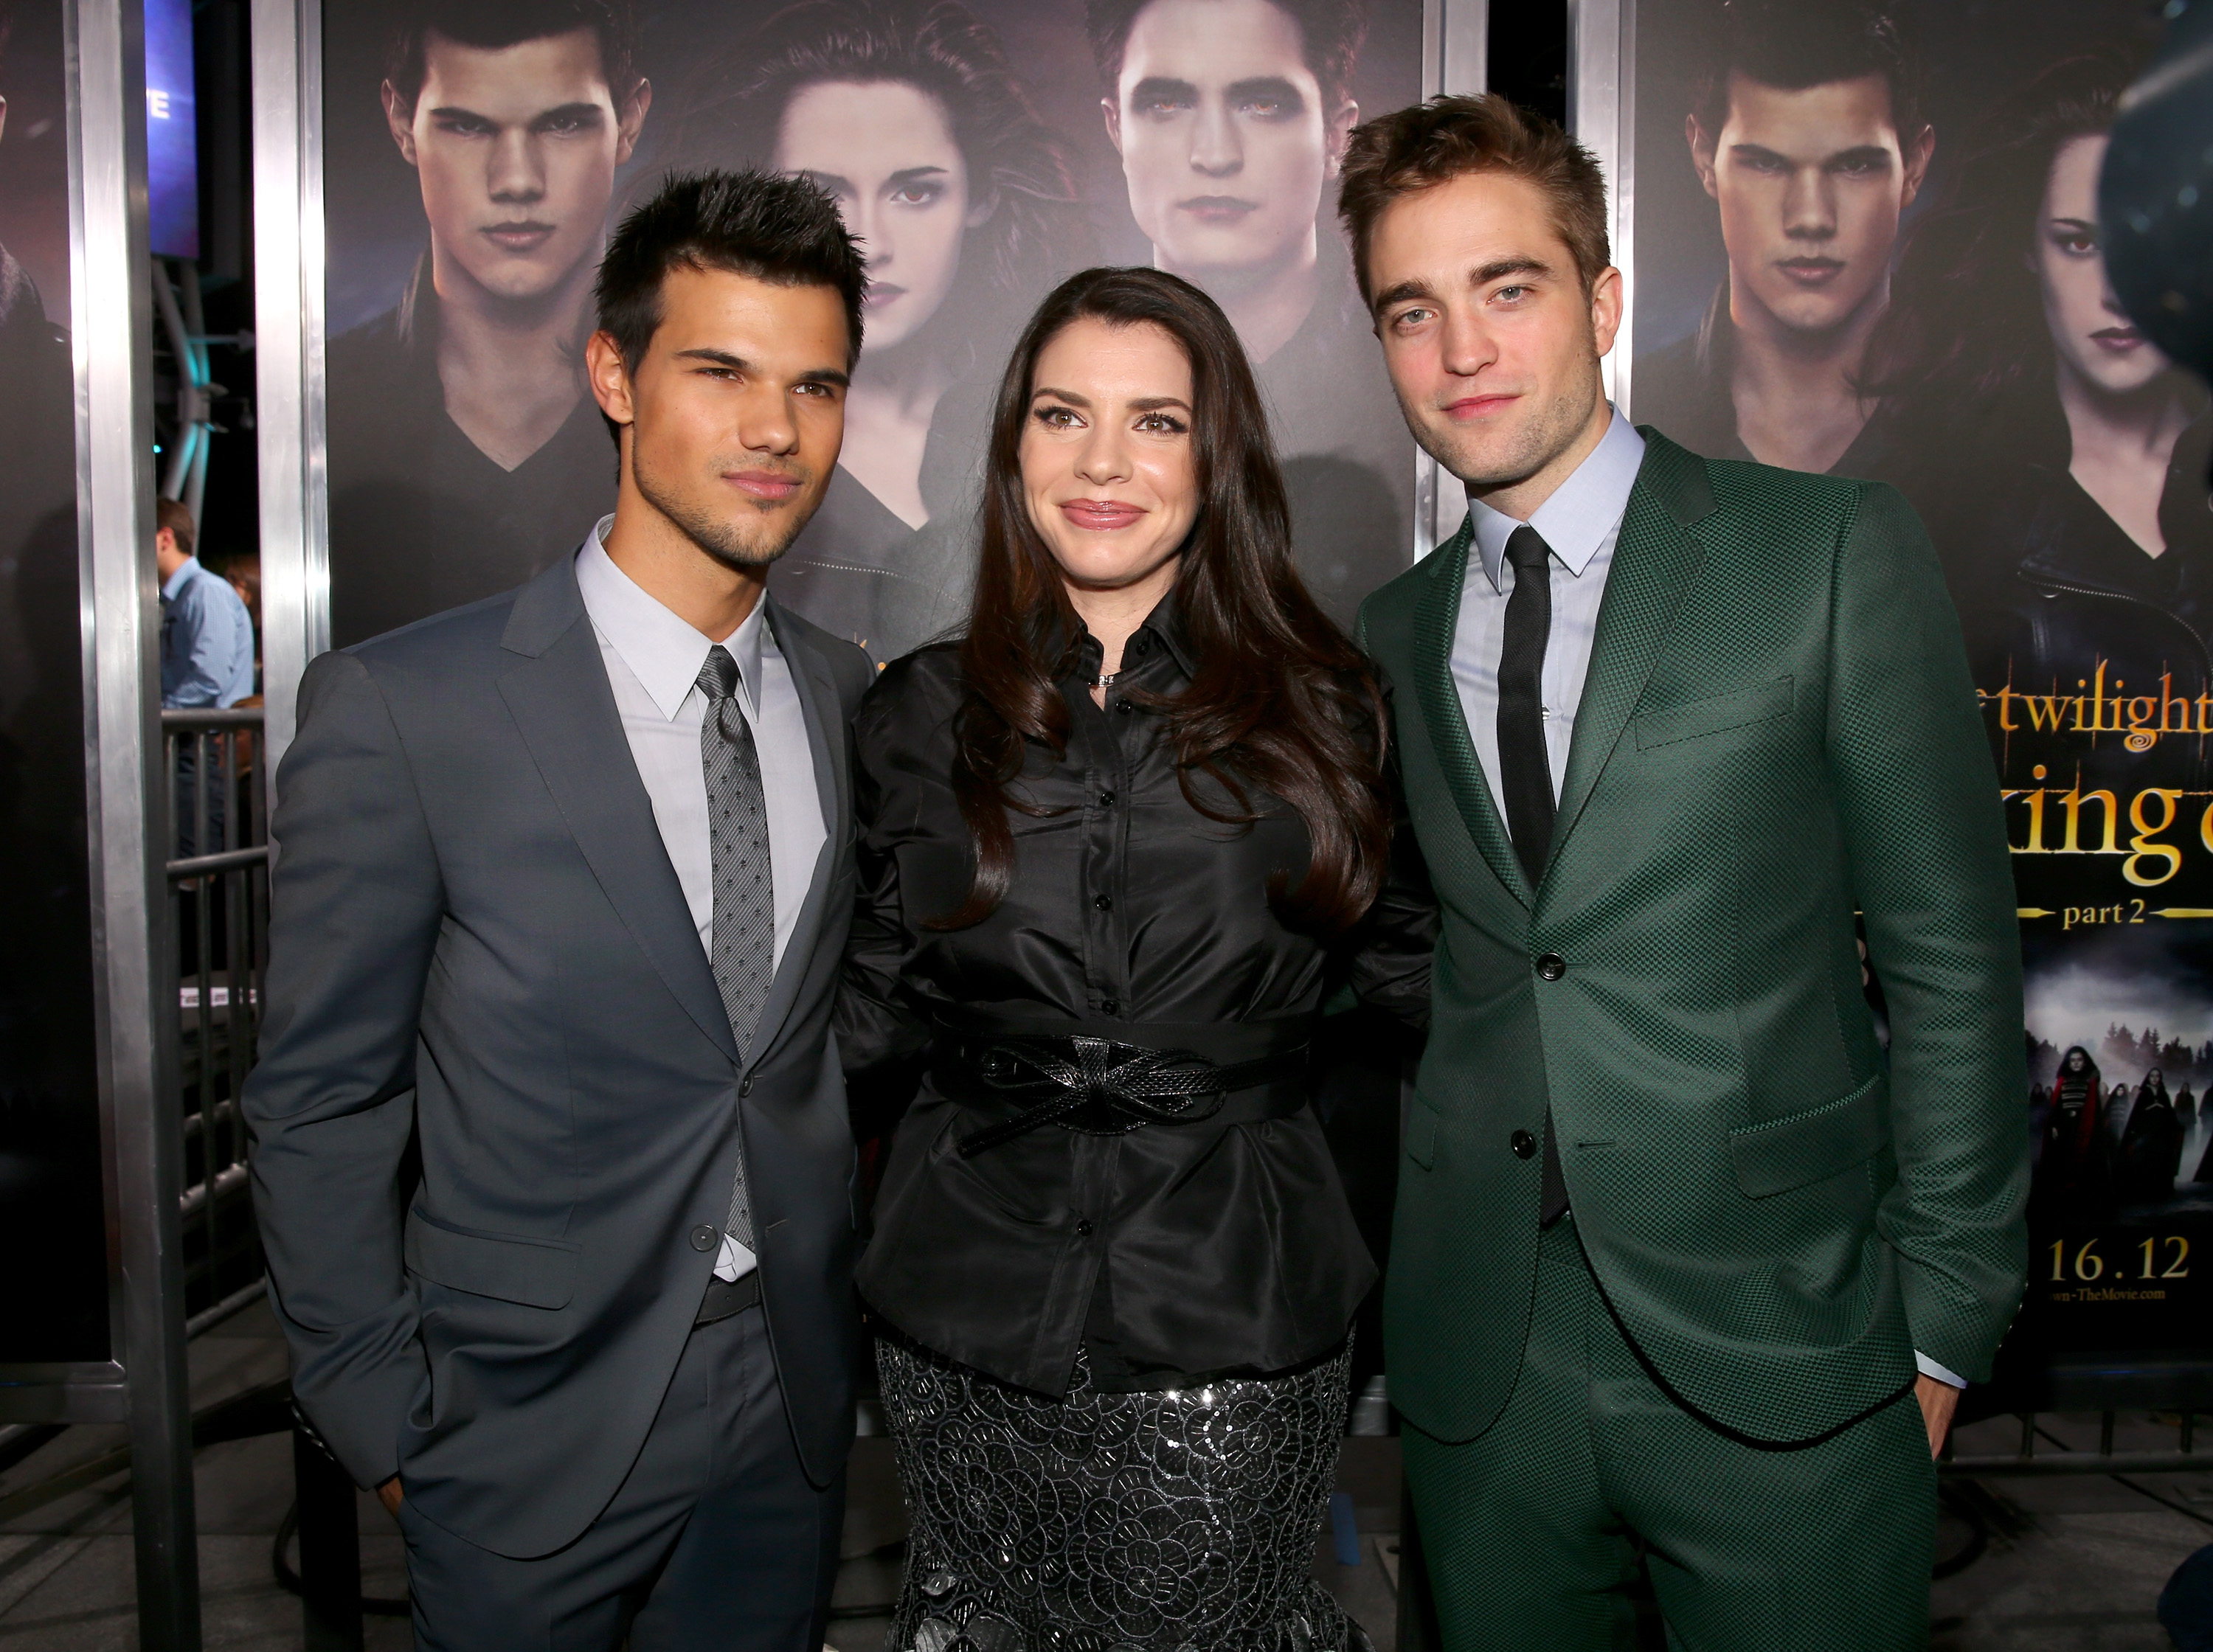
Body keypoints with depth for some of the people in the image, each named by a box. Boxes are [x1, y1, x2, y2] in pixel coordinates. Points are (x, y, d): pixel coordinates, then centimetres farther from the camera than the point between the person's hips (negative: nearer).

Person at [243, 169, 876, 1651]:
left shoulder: (858, 704, -1)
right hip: (536, 1432, -3)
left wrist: (851, 1316, 5)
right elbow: (323, 1101, -9)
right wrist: (383, 1420, -5)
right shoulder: (401, 709, -15)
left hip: (797, 1409, 4)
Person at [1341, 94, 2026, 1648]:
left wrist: (1941, 1326, -5)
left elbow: (1951, 960, -5)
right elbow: (1408, 982, 11)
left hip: (1778, 1352, -3)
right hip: (1477, 1362, 4)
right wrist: (1387, 1268, 5)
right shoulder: (1389, 640, 8)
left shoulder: (1837, 554, -4)